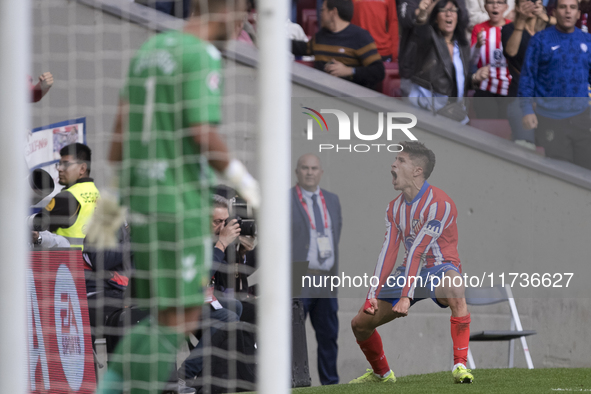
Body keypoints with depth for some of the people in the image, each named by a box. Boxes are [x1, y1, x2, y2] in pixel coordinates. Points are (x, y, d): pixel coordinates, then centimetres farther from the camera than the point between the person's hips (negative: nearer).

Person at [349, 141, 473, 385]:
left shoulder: (439, 204, -18)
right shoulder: (395, 207, 7)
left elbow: (418, 251, -24)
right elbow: (388, 252, 3)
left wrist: (407, 296, -26)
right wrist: (373, 294, -7)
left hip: (439, 267, -7)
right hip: (411, 271, 7)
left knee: (454, 292, -43)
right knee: (360, 323, 3)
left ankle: (460, 366, -37)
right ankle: (381, 373, 28)